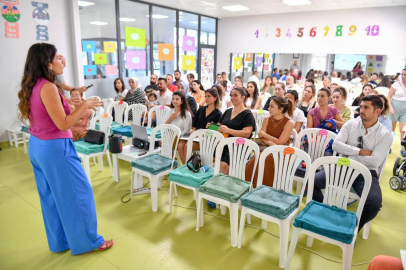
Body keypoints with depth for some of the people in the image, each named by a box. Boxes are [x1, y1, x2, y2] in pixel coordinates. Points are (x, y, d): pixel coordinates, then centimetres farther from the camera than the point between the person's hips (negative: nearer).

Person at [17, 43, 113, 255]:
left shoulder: (33, 86, 8)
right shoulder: (48, 87, -20)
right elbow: (63, 124, -21)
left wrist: (67, 103, 13)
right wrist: (84, 106, -13)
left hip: (37, 146, 10)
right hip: (54, 148, -10)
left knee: (51, 197, 17)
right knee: (77, 194, 4)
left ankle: (60, 242, 32)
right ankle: (86, 242, 19)